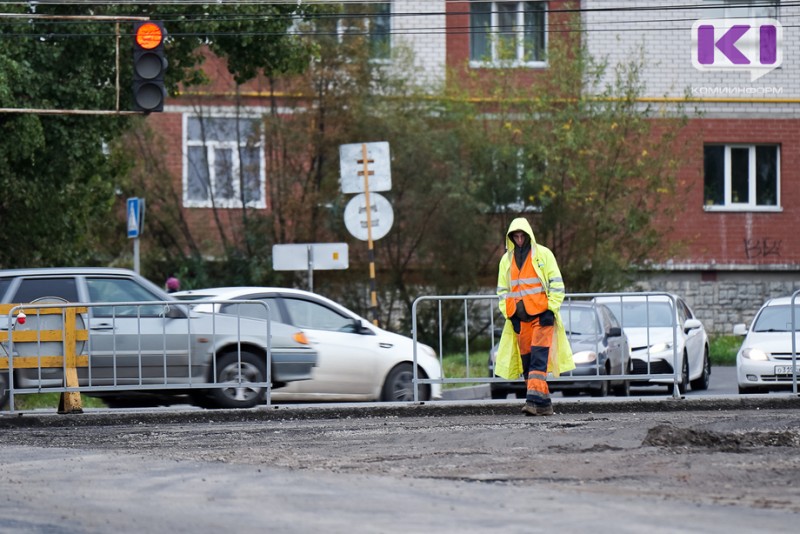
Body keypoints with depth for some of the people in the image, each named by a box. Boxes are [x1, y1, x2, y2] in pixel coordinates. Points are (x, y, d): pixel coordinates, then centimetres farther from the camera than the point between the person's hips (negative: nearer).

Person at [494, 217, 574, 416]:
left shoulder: (543, 254, 2)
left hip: (541, 316, -5)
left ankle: (534, 399, -25)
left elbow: (556, 284, 1)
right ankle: (544, 403, 7)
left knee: (539, 358, -16)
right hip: (519, 318, 5)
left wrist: (551, 309, -8)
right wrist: (509, 312, 5)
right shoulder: (507, 260, 14)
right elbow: (502, 290, 19)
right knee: (526, 361, 2)